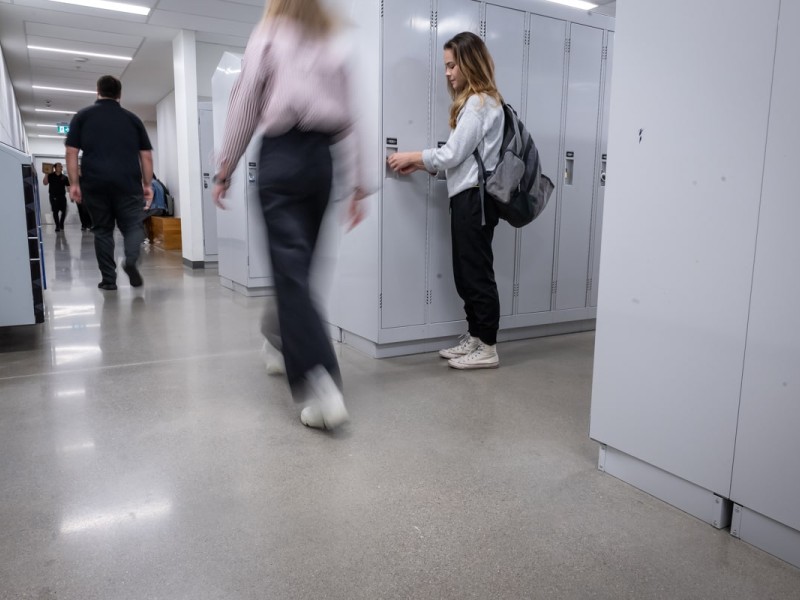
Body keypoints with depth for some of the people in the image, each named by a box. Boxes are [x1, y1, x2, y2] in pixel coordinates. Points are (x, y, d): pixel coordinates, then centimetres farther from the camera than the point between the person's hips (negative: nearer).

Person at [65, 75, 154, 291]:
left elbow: (71, 152, 4)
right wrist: (147, 184, 13)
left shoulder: (83, 116, 12)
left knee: (102, 230, 9)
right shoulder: (132, 118, 13)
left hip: (95, 183, 1)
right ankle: (131, 260, -22)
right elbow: (146, 155, 9)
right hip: (128, 182, 0)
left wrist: (74, 183, 5)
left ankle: (108, 279, 8)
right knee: (133, 225, 6)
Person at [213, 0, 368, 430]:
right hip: (321, 157, 5)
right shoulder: (333, 48, 16)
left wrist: (224, 169, 6)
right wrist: (356, 182, 10)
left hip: (282, 156, -4)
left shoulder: (267, 37, 7)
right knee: (298, 263, 17)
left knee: (291, 270, -9)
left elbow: (244, 107, 1)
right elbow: (348, 119, 10)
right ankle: (286, 347, 32)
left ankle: (323, 386, -19)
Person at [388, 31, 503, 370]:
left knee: (477, 273, -6)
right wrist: (419, 164, 8)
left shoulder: (479, 103, -9)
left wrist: (412, 157, -2)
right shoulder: (474, 102, 22)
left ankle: (488, 349, 2)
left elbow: (454, 154, -14)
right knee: (466, 273, 11)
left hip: (475, 197, -10)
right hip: (466, 197, 10)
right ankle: (474, 339, 20)